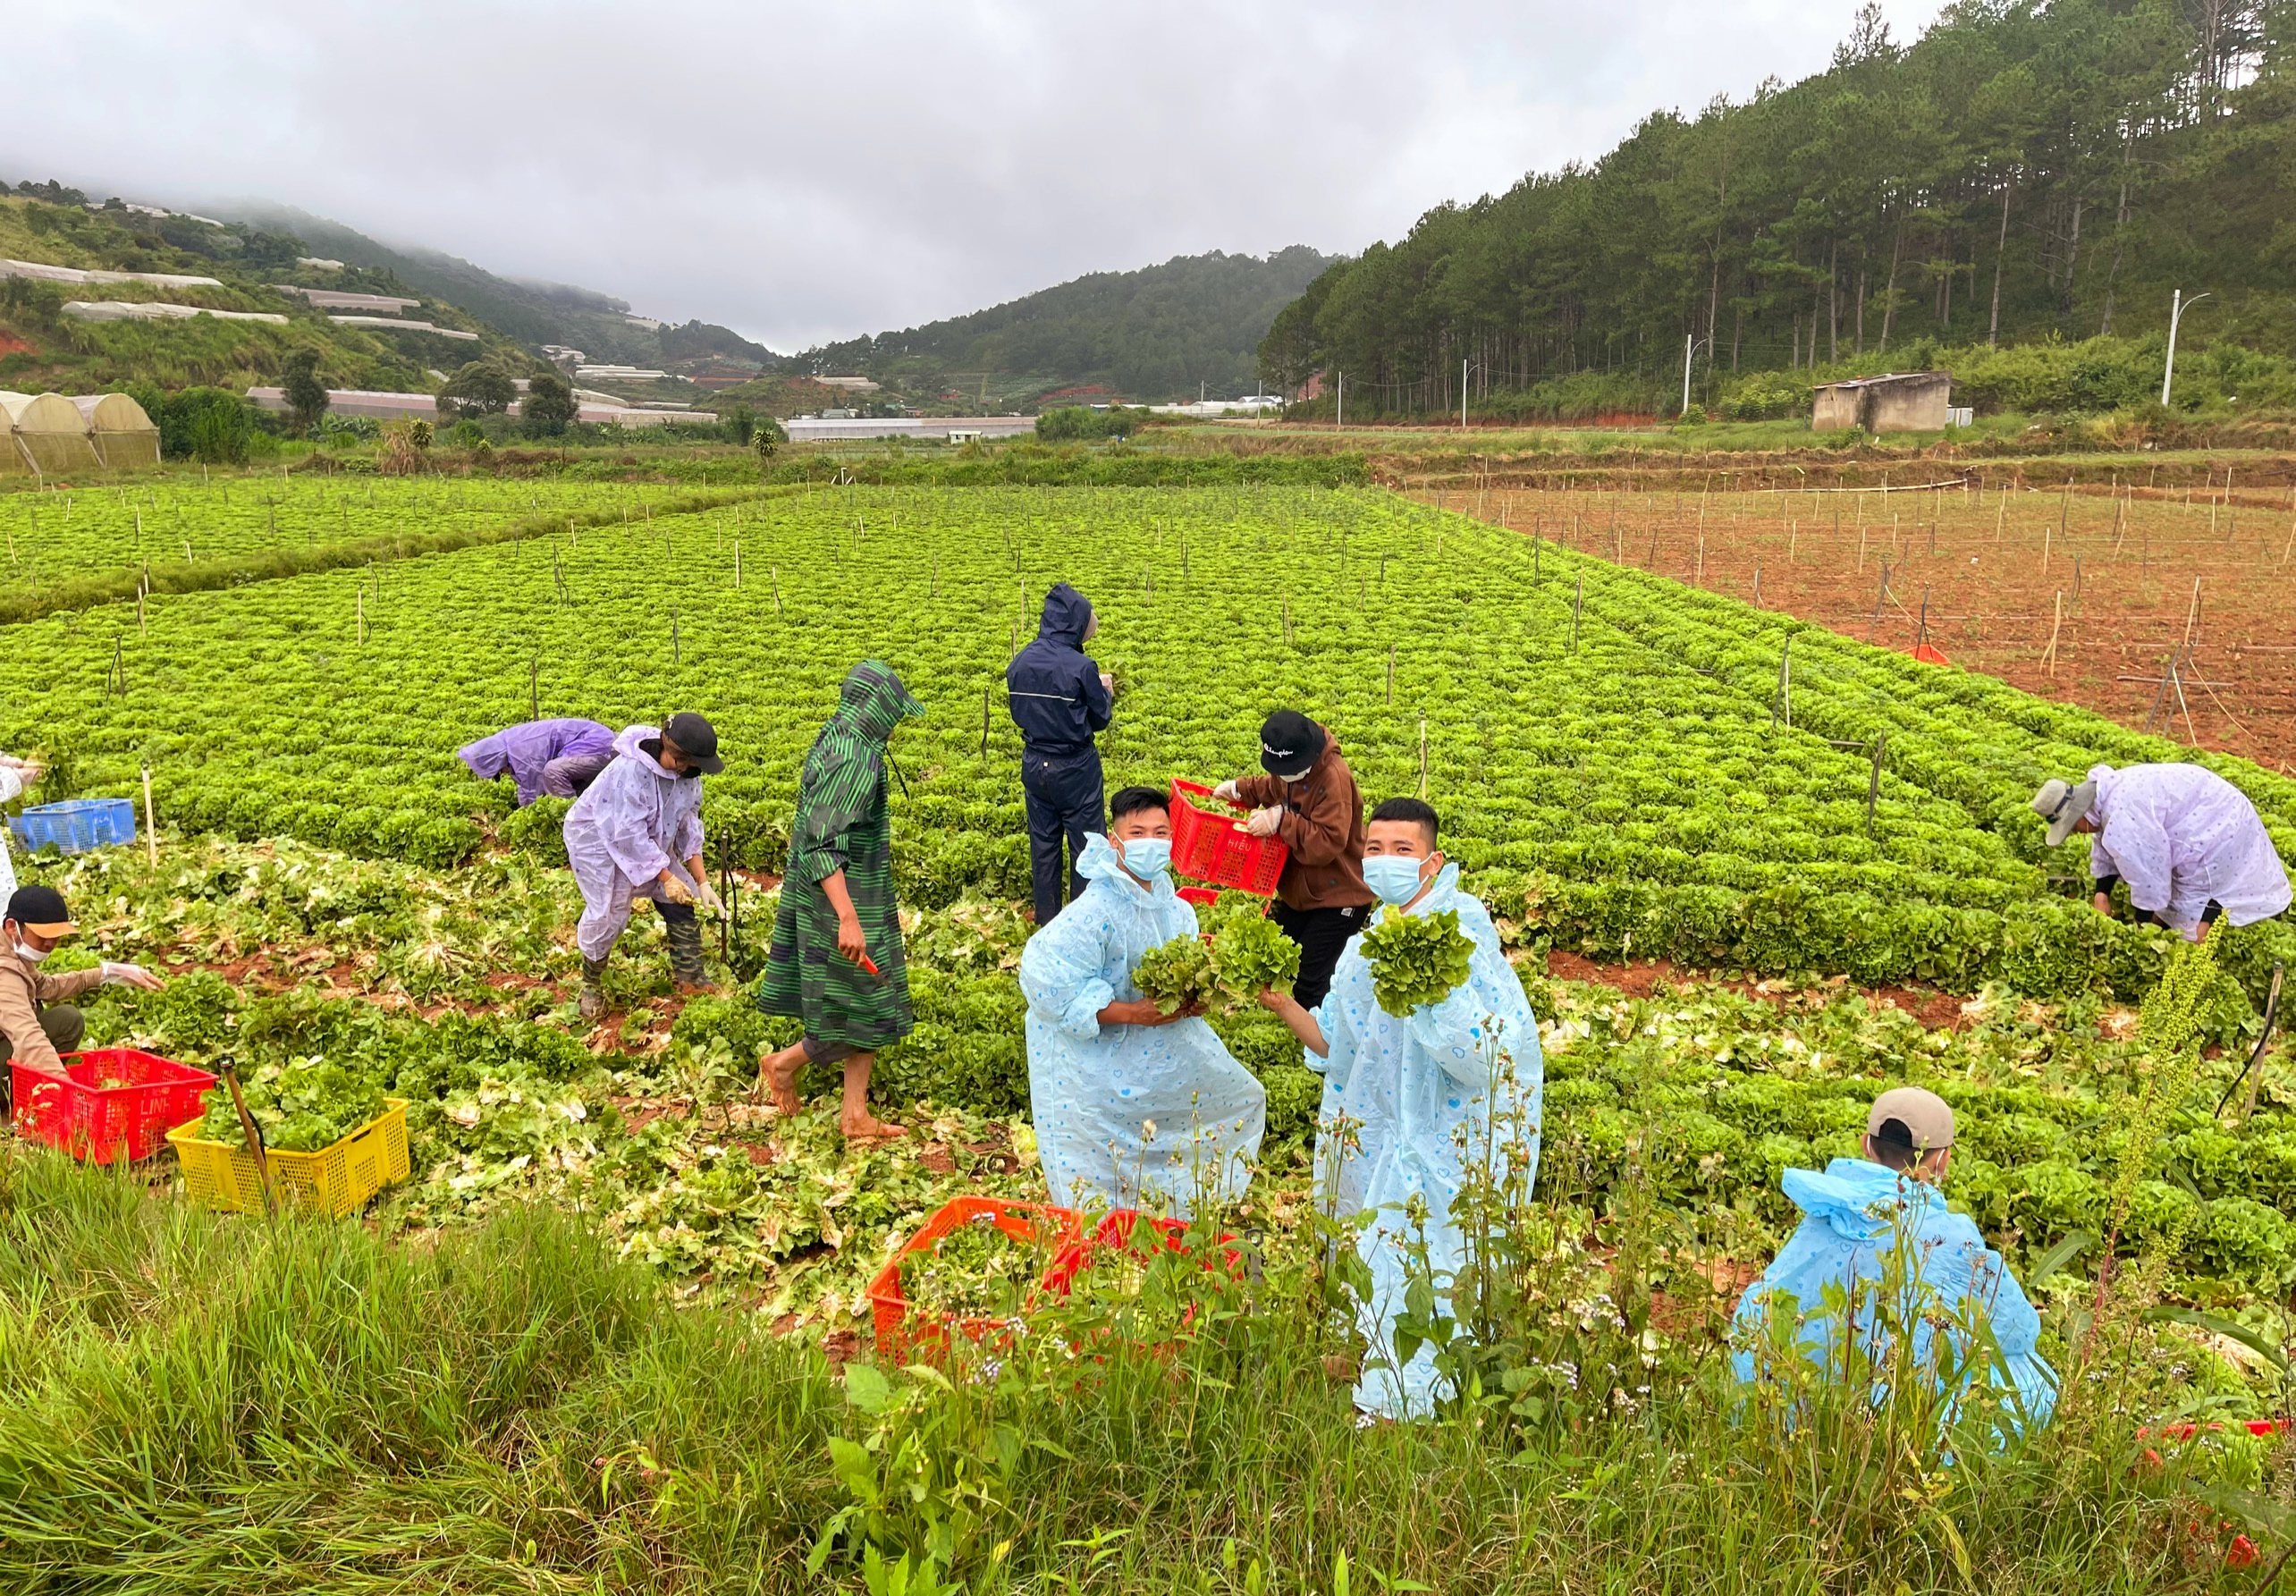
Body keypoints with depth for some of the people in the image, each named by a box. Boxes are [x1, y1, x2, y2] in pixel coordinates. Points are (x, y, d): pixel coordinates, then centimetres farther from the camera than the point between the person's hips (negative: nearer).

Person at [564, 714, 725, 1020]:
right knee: (607, 914, -9)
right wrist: (666, 877, -28)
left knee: (682, 900, 0)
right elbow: (630, 835, -32)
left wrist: (702, 881, -10)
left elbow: (689, 827, -5)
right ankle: (591, 984, 16)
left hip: (650, 839, 7)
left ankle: (689, 977, 10)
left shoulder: (686, 773, -13)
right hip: (599, 838, -7)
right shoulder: (631, 771, -35)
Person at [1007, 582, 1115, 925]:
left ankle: (1047, 921, 24)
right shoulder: (1081, 666, -20)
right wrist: (1104, 690, 10)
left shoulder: (1019, 663, -4)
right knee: (1085, 846, 9)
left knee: (1043, 845, 15)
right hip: (1075, 768, -5)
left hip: (1034, 765, 5)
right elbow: (1100, 720, -8)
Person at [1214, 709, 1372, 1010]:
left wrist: (1281, 820, -37)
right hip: (1299, 892, 9)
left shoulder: (1333, 777, -28)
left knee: (1308, 984, -7)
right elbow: (1272, 789, 20)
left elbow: (1328, 843, -31)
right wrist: (1238, 789, 4)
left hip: (1337, 898, -9)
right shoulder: (1289, 766, -3)